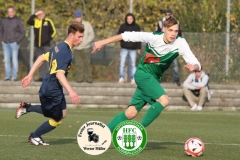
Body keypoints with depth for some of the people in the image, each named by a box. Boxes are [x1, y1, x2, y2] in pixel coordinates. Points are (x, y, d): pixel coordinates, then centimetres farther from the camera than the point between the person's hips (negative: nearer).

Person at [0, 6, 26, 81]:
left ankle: (14, 76, -2)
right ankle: (8, 76, 7)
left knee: (14, 60, -5)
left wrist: (17, 41, -7)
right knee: (6, 60, 3)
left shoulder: (18, 21, 1)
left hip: (14, 43, -4)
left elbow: (23, 32, 0)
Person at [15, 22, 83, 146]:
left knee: (62, 113, 23)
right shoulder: (66, 52, -23)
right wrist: (70, 91, -36)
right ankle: (35, 137, 25)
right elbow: (59, 74, -30)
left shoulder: (59, 46, 7)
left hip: (47, 87, 10)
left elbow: (42, 58, 14)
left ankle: (27, 107, 24)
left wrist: (30, 75, 18)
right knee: (57, 120, 6)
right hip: (53, 90, -10)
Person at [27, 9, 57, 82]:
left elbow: (54, 31, 4)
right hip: (37, 45, 4)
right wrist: (34, 15, -15)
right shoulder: (35, 21, 8)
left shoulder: (48, 21, 1)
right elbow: (28, 22, -10)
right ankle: (41, 77, 11)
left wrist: (49, 38, -5)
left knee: (45, 61, -10)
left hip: (45, 45, -4)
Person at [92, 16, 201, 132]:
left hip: (154, 79, 5)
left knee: (131, 113, 3)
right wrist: (102, 42, -12)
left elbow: (197, 65, -17)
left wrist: (193, 66, -42)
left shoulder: (180, 43, -14)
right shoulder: (154, 37, -20)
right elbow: (127, 36, -13)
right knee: (164, 100, -26)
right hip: (143, 74, -5)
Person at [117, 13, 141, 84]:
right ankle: (121, 78, 3)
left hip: (133, 49, 0)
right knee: (122, 63, -5)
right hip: (124, 48, 0)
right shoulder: (123, 26, 2)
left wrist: (139, 48, 5)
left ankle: (133, 78, 10)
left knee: (133, 64, 4)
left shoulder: (136, 27, 4)